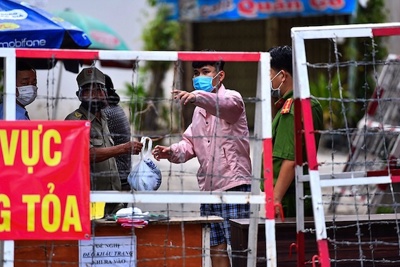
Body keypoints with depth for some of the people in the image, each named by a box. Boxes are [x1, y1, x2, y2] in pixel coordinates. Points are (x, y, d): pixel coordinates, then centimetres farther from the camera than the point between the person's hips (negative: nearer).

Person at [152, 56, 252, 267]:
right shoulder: (200, 110, 20)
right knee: (216, 248, 9)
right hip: (208, 188, 8)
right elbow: (190, 143, 19)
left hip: (234, 186, -8)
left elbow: (225, 104, -30)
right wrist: (172, 152, -4)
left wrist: (196, 97, -49)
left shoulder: (231, 98, -5)